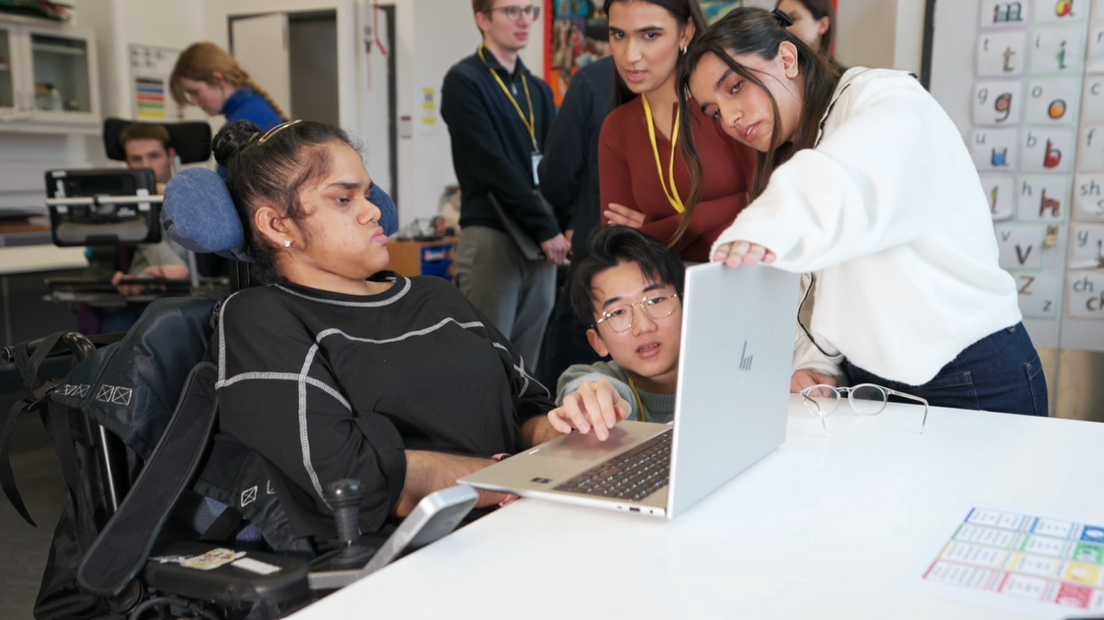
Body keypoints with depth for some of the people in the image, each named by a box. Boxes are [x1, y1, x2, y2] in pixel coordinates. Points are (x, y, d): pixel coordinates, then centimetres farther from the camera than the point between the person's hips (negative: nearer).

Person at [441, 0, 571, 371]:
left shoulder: (538, 89, 17)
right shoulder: (465, 81, -5)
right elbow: (493, 168, -13)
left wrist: (559, 226, -5)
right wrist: (547, 227, -14)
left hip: (540, 239, 6)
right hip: (491, 236, -6)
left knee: (528, 361, 9)